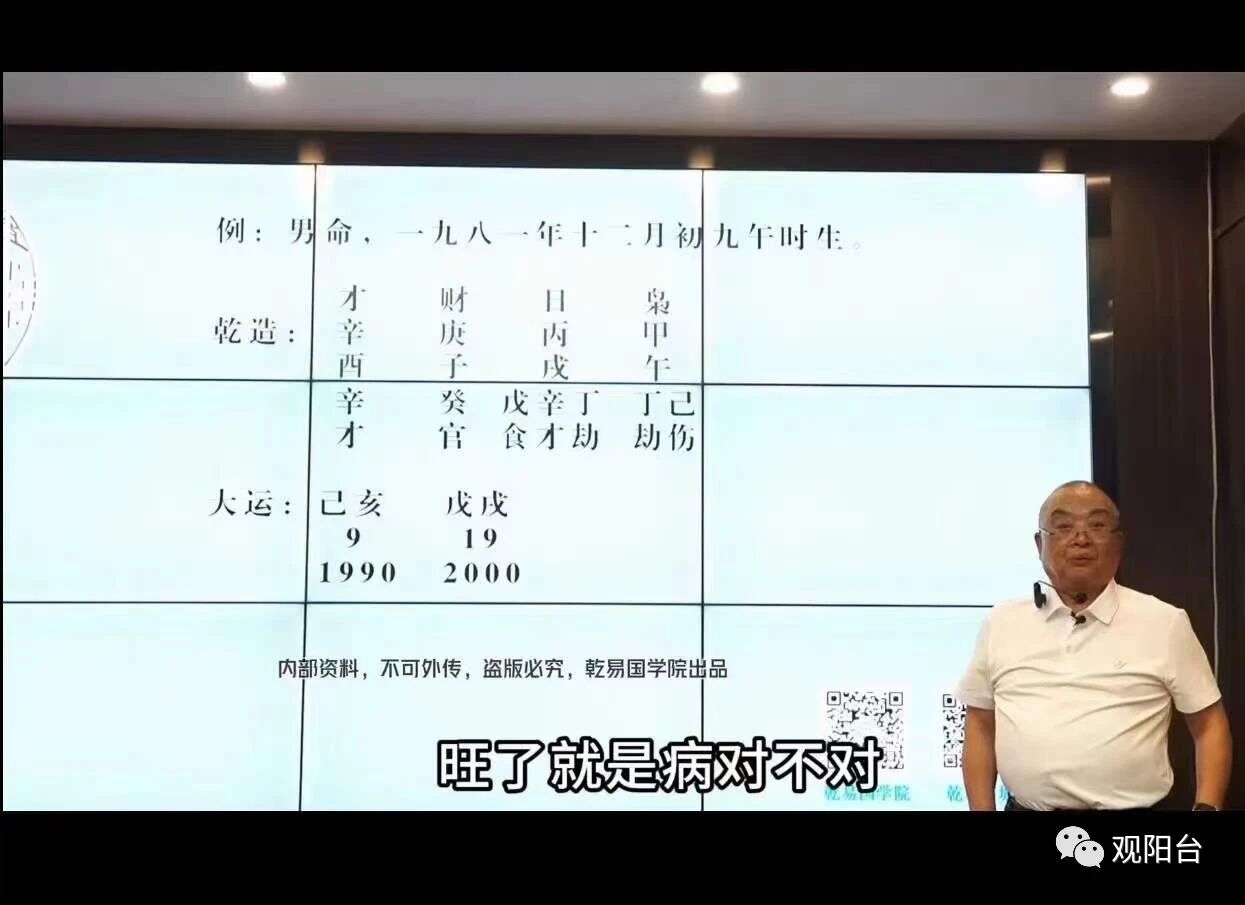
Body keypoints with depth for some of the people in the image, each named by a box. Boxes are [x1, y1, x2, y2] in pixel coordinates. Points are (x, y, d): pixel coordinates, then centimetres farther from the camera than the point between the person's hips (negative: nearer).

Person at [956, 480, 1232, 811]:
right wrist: (981, 808, -1)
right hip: (1025, 806, 2)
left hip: (1134, 805, -1)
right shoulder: (1000, 622, 3)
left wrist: (1207, 806, -8)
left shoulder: (1166, 623, -1)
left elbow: (1209, 723, 3)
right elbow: (980, 726, 7)